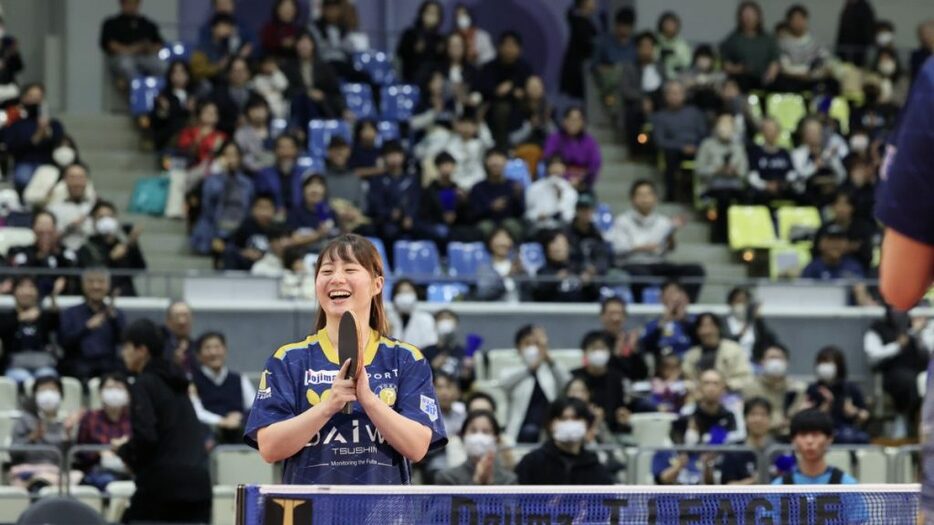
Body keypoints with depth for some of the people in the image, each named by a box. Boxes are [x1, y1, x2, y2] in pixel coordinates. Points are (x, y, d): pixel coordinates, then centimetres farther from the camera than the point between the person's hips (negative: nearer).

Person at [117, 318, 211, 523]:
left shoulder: (144, 385, -5)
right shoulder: (174, 382, 19)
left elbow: (145, 437, -16)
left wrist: (123, 449, 4)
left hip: (164, 482, -7)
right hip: (198, 480, 7)